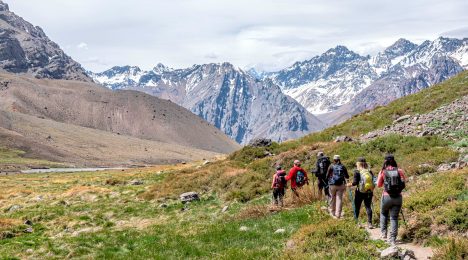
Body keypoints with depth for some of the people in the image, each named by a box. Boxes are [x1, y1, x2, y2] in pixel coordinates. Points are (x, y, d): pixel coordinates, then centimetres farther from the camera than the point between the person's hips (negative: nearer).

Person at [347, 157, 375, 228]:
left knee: (357, 207, 9)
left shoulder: (357, 172, -10)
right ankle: (369, 223, 2)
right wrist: (371, 190, 16)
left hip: (360, 192, -3)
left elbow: (355, 182, -14)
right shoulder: (370, 172, 2)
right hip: (369, 192, 3)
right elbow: (373, 182, 3)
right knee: (368, 207, 8)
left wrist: (349, 184, 3)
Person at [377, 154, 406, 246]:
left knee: (383, 214, 25)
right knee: (394, 218, 7)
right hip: (398, 197, 1)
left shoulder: (383, 172, -6)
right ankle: (392, 239, 2)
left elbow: (379, 185, 6)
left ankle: (384, 233, 20)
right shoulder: (399, 171, -2)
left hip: (387, 196, -1)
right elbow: (404, 183, 6)